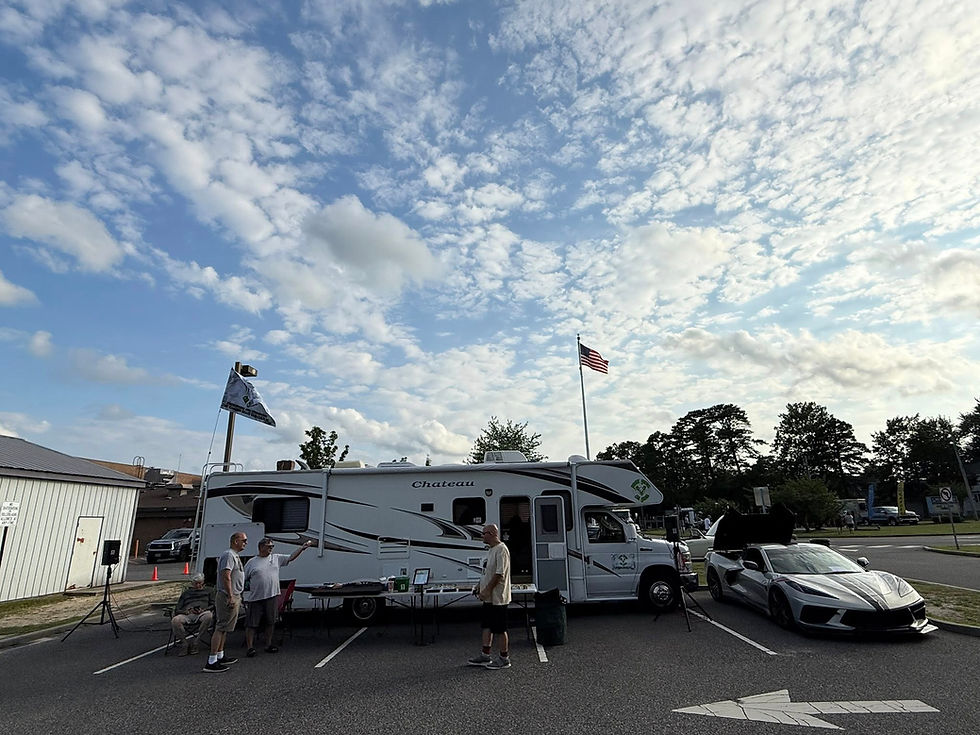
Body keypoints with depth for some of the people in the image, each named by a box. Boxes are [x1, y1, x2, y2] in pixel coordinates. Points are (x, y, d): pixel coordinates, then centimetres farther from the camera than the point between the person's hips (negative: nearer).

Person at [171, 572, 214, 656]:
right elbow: (177, 609, 20)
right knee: (175, 620, -33)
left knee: (209, 616, -38)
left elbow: (213, 604, 14)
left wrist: (203, 610, -7)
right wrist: (186, 611, -3)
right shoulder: (186, 593, 31)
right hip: (187, 614, 2)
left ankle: (195, 642, -25)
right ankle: (184, 644, -16)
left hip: (202, 614, -1)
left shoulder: (209, 590, 27)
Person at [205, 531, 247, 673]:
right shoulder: (229, 555, -16)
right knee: (221, 628, -9)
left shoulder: (234, 555, 18)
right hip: (229, 597, -11)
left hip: (234, 597, 11)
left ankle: (220, 656, 24)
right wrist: (230, 597, -25)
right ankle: (211, 662, -7)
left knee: (223, 629, 16)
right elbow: (226, 576, -24)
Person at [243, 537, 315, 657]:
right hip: (255, 598, -4)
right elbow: (243, 579, 5)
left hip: (272, 596, 4)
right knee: (251, 624, 0)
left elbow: (291, 557, 8)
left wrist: (302, 547, -1)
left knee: (270, 622, 11)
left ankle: (268, 645, 23)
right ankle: (250, 648, 10)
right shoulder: (252, 562, 0)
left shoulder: (276, 558, 9)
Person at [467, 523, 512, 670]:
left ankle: (504, 659, 12)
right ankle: (485, 655, 26)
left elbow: (499, 574, -24)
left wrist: (487, 590, -22)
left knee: (500, 629, 1)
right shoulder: (492, 549, 13)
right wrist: (480, 586, 14)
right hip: (489, 597, 10)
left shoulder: (501, 549, -20)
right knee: (487, 626, 16)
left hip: (498, 598, -10)